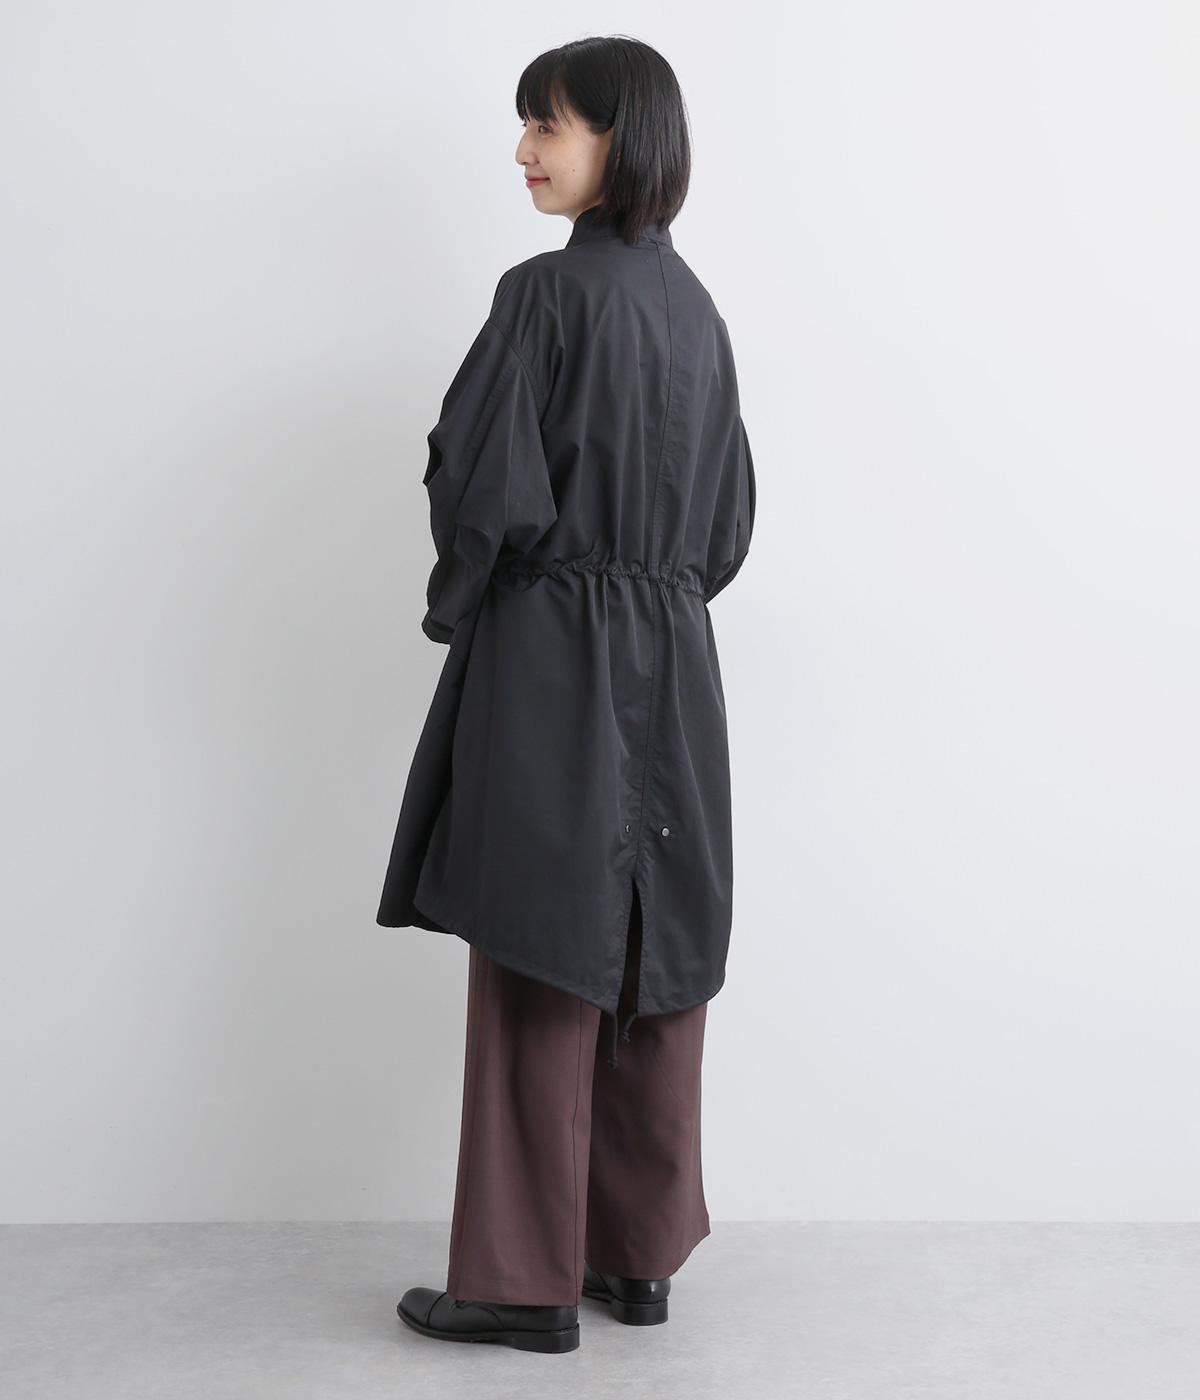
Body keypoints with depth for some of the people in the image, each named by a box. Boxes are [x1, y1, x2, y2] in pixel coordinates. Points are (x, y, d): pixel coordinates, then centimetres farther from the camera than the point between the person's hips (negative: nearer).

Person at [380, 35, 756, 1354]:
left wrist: (455, 604, -1)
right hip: (671, 670, 8)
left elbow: (483, 483, -18)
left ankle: (527, 1280, 9)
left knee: (541, 967, -1)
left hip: (550, 663, -7)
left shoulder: (548, 293, -12)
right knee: (651, 963, 11)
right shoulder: (693, 305, 11)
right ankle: (642, 1254, 22)